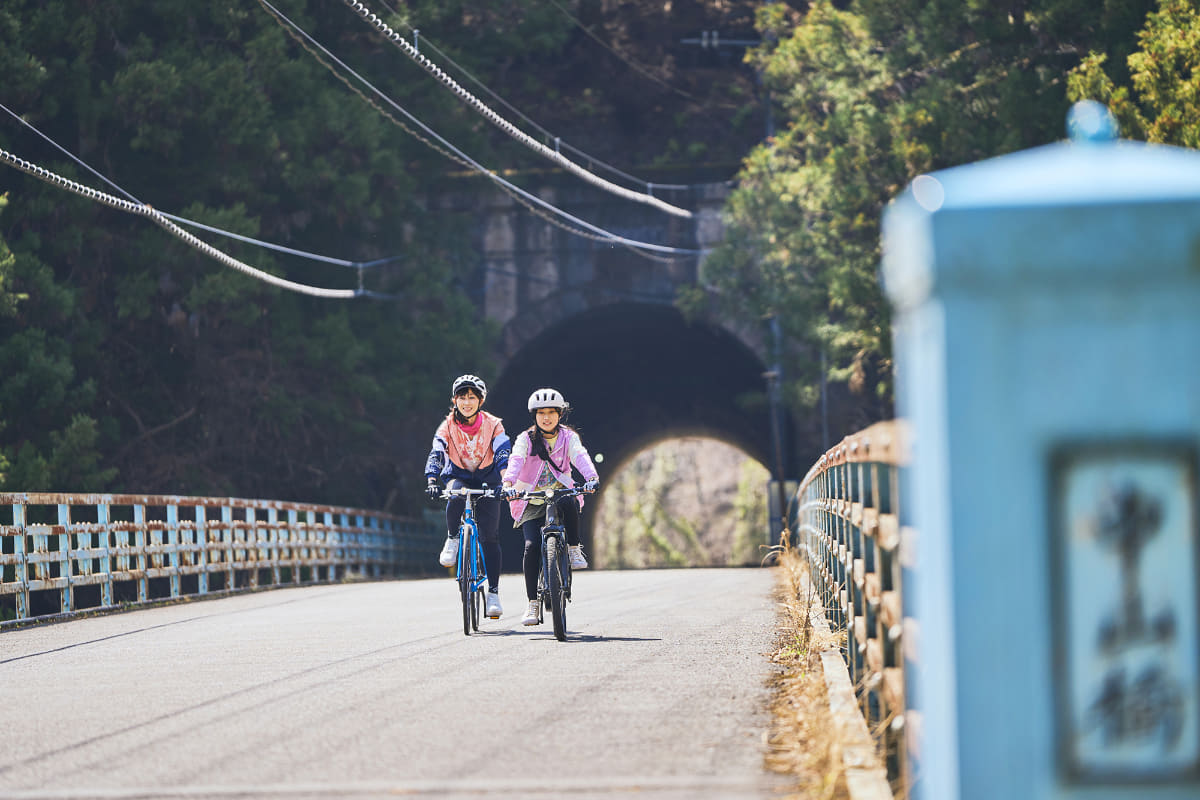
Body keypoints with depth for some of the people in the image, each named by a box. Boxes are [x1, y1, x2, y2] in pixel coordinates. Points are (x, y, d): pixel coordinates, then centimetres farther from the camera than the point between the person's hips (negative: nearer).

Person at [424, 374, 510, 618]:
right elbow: (436, 454, -22)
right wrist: (432, 482, -39)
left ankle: (493, 592, -3)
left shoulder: (492, 425, -11)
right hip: (458, 477, 0)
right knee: (456, 494, -38)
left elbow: (503, 453, -22)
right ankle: (452, 540, -15)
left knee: (490, 536, -8)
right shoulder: (448, 426, -10)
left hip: (487, 481, 0)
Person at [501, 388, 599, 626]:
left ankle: (574, 550, -15)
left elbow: (580, 457, -18)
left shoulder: (568, 437, 1)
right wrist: (508, 483, -41)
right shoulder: (525, 439, -2)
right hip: (532, 503, 0)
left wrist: (592, 477, -39)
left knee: (568, 502, -37)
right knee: (532, 546, -20)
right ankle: (533, 604, -15)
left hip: (560, 495, 0)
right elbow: (516, 461, -20)